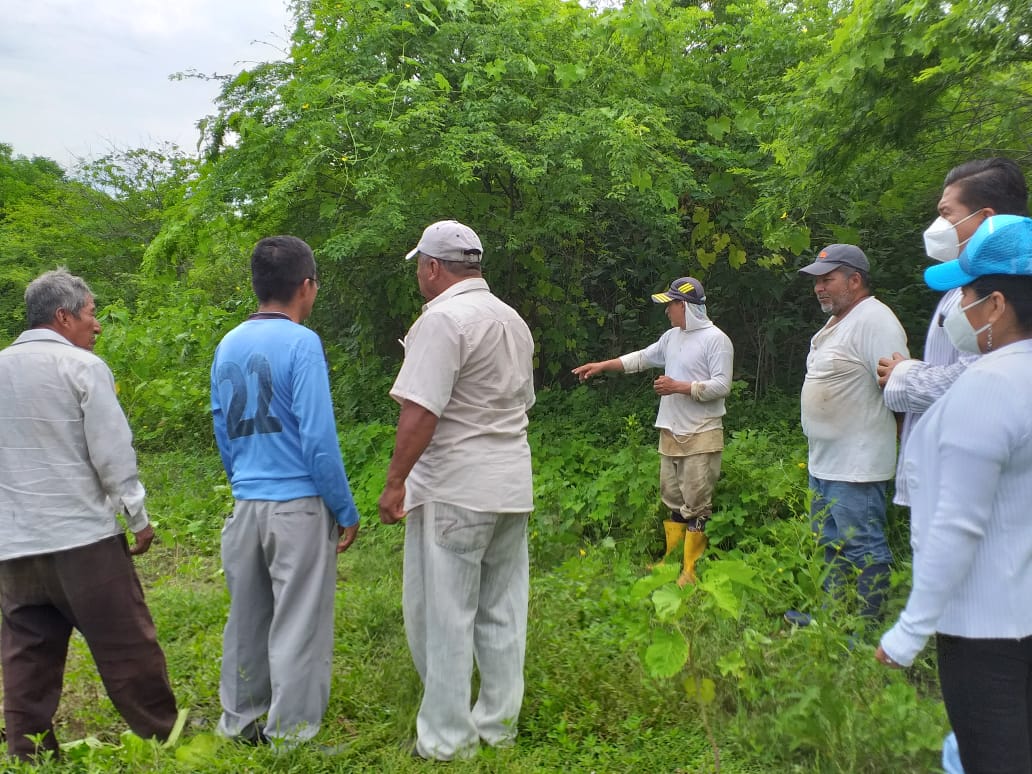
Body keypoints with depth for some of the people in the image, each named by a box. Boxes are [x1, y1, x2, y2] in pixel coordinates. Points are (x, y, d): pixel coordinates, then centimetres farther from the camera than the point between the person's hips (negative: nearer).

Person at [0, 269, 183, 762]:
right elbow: (113, 453, -11)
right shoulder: (84, 366, -9)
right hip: (83, 536, -5)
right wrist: (138, 518, 0)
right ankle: (162, 732, 16)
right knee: (125, 643, 5)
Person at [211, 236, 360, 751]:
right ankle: (290, 739, 16)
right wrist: (346, 511, -6)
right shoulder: (301, 343, -13)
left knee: (246, 617, 18)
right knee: (298, 626, 5)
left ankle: (239, 723, 33)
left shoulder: (227, 346, 7)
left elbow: (222, 433, 13)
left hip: (245, 505, 6)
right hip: (298, 504, -6)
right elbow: (318, 439, -15)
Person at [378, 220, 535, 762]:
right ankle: (499, 724, 27)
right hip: (513, 487, 9)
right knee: (501, 611, 15)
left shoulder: (443, 318, -14)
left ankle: (447, 738, 14)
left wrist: (394, 482, -14)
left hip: (454, 491, -8)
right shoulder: (513, 320, 14)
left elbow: (420, 411, -20)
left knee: (444, 615, 3)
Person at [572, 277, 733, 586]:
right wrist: (601, 366, 18)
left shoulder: (716, 339, -11)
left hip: (701, 435, -8)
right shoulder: (671, 337, 12)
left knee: (696, 503, -4)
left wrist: (679, 387, -17)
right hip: (671, 432, 8)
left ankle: (692, 570, 4)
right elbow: (641, 358, 21)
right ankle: (673, 559, 24)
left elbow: (722, 385, -16)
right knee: (672, 498, 14)